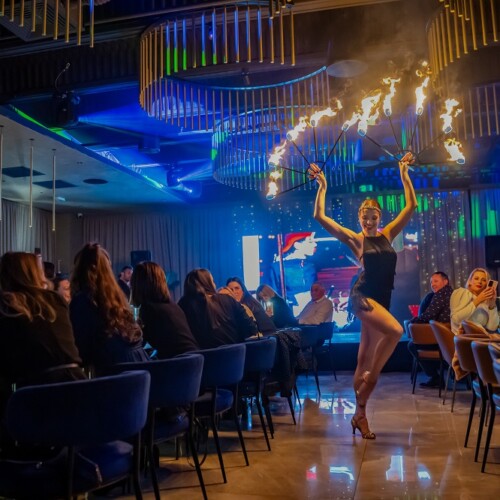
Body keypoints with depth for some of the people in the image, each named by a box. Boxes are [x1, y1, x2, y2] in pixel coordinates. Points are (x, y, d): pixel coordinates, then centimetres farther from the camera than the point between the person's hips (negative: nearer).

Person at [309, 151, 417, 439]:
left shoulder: (388, 234, 11)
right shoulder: (354, 239, 0)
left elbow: (411, 206, 11)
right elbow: (320, 217, -7)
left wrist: (404, 174, 11)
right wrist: (323, 187, -2)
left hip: (382, 300, 5)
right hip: (363, 296, -4)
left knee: (365, 359, 8)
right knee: (395, 331, -31)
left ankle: (360, 415, 16)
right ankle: (371, 377, -11)